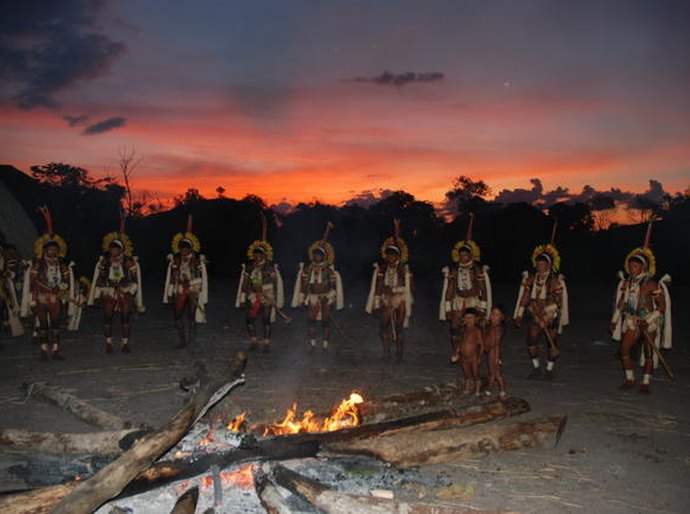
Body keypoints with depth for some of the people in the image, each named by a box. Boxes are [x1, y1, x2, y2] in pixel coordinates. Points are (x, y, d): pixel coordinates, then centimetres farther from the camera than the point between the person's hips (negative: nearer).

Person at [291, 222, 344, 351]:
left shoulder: (329, 269, -1)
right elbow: (303, 284, 10)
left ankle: (325, 346, 7)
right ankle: (312, 345, 1)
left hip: (326, 299, -2)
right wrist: (302, 299, 8)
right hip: (312, 299, 2)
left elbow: (333, 285, -3)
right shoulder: (308, 269, 7)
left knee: (325, 322, 0)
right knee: (311, 321, -5)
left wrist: (331, 297, -12)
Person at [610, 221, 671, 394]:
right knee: (624, 350, 1)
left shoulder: (652, 284, -12)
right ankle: (630, 379, 16)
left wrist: (648, 321, -20)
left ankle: (645, 383, 10)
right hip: (631, 321, 5)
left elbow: (662, 307, -10)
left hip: (649, 322, -5)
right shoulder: (626, 283, 4)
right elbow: (621, 302, 14)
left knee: (648, 353, 2)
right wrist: (615, 320, 13)